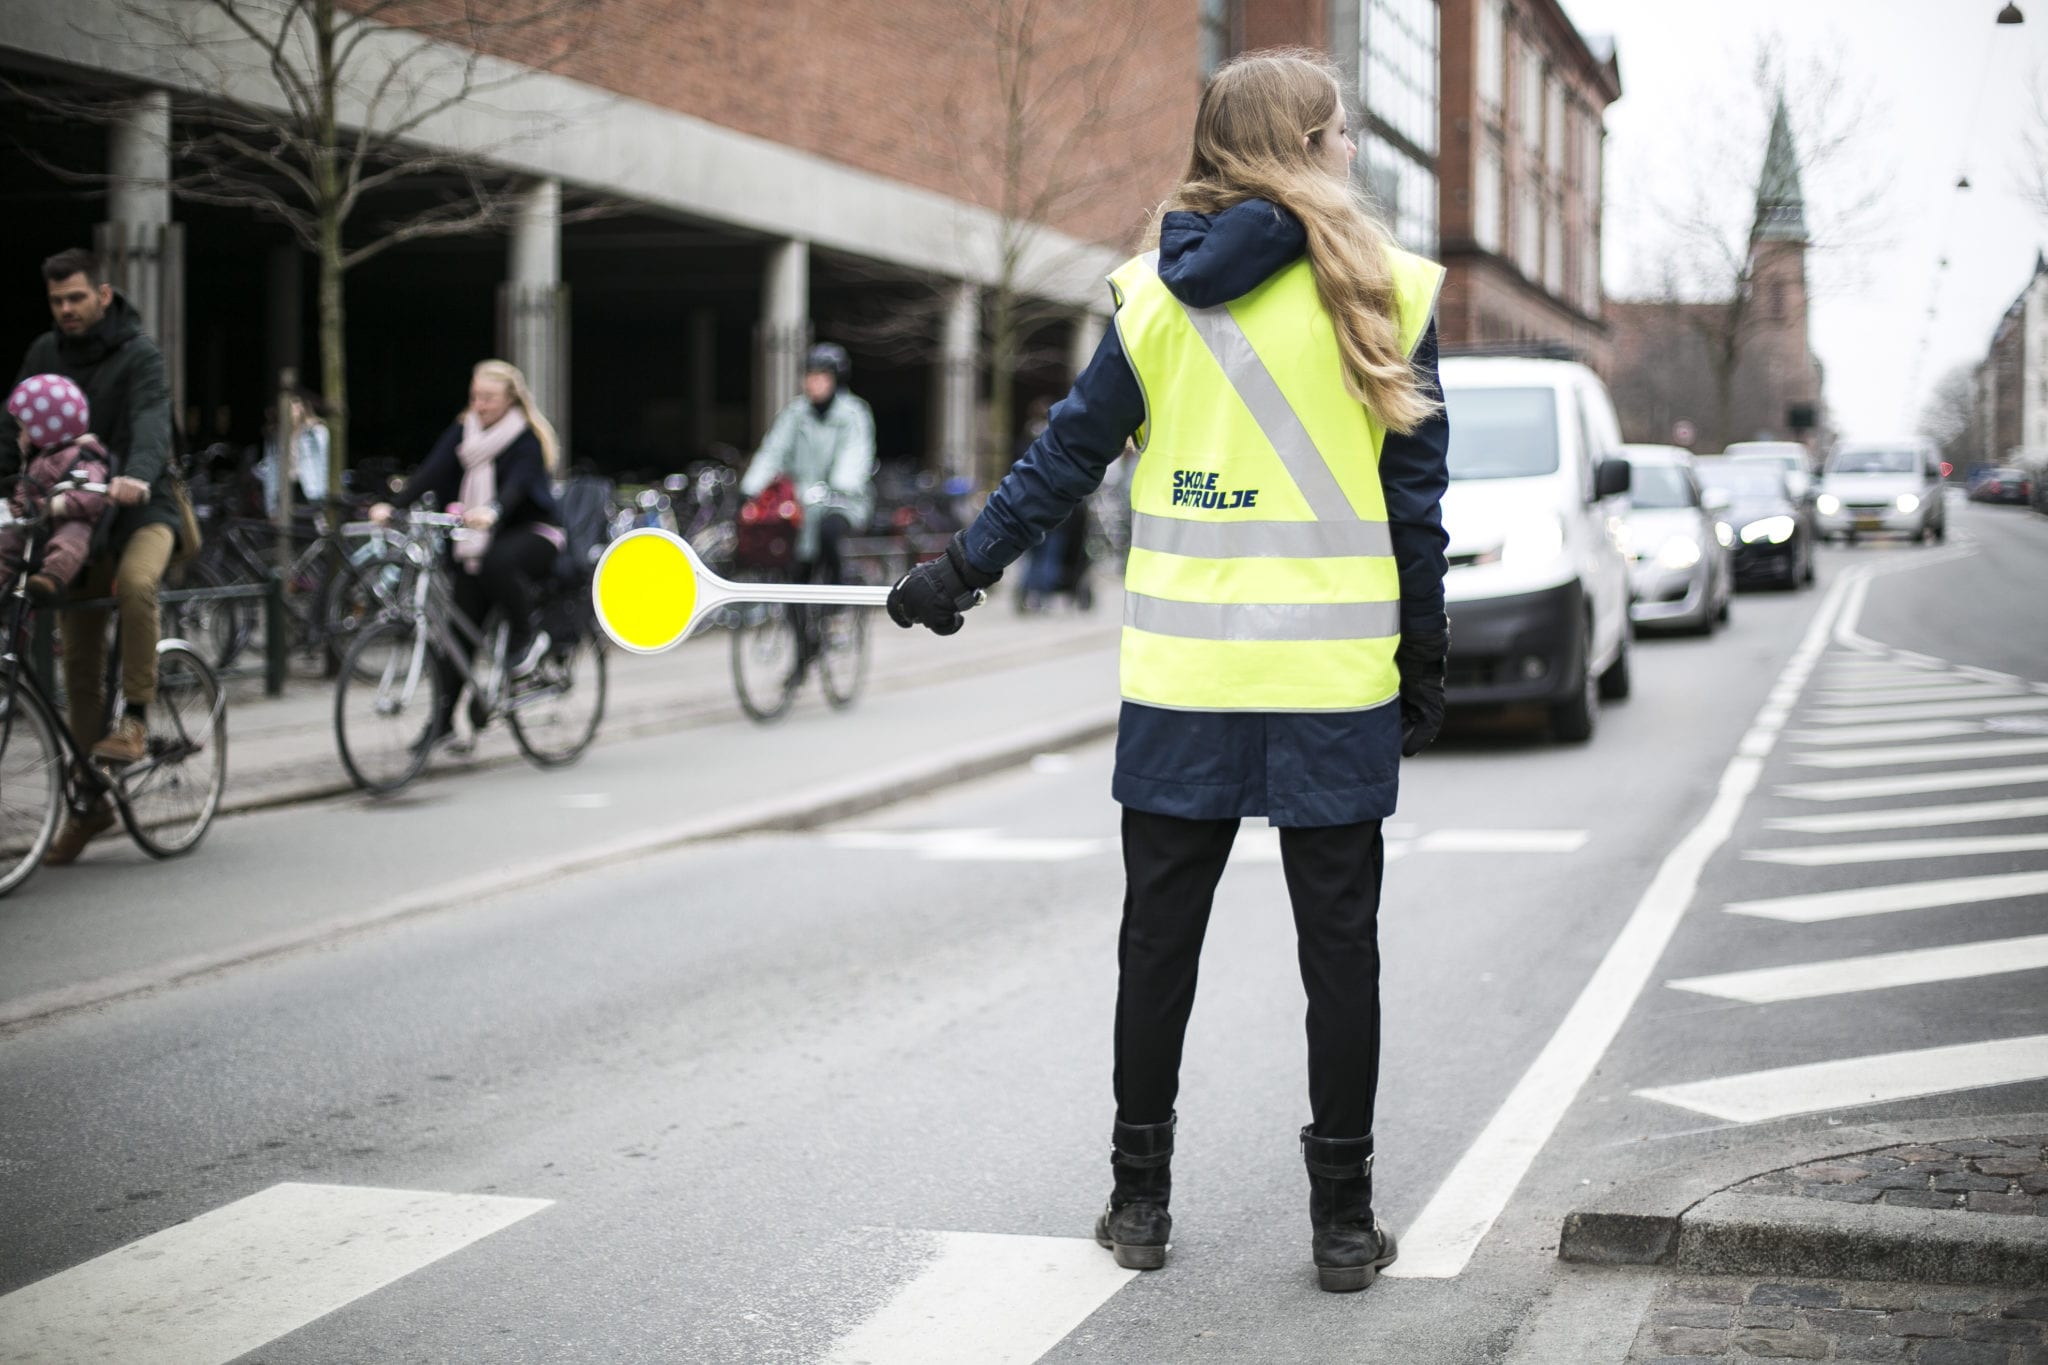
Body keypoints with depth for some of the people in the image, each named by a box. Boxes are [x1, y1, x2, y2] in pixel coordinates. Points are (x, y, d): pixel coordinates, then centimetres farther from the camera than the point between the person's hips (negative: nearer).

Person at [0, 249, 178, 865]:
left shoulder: (138, 353, -9)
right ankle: (90, 799, 13)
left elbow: (151, 422, -26)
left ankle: (136, 716, -21)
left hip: (140, 510, -5)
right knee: (79, 662, 4)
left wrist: (138, 475, -45)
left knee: (135, 583, -38)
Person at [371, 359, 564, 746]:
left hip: (531, 533, -5)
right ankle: (444, 716, 1)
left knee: (497, 562, -38)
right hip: (477, 541, 5)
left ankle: (528, 635, -14)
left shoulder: (528, 440, -8)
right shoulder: (462, 432, 6)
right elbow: (430, 473, -7)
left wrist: (492, 511, -49)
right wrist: (392, 505, -25)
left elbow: (518, 484, -27)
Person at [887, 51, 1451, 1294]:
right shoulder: (1385, 292, -3)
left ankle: (1140, 1196, 19)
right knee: (1338, 945, 6)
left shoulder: (1158, 294, 3)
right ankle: (1343, 1221, 10)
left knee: (1160, 937, 12)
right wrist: (1424, 660, 5)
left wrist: (962, 571, 13)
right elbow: (1416, 497, -3)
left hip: (1183, 678, 2)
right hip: (1334, 679, -2)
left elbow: (1067, 457, 3)